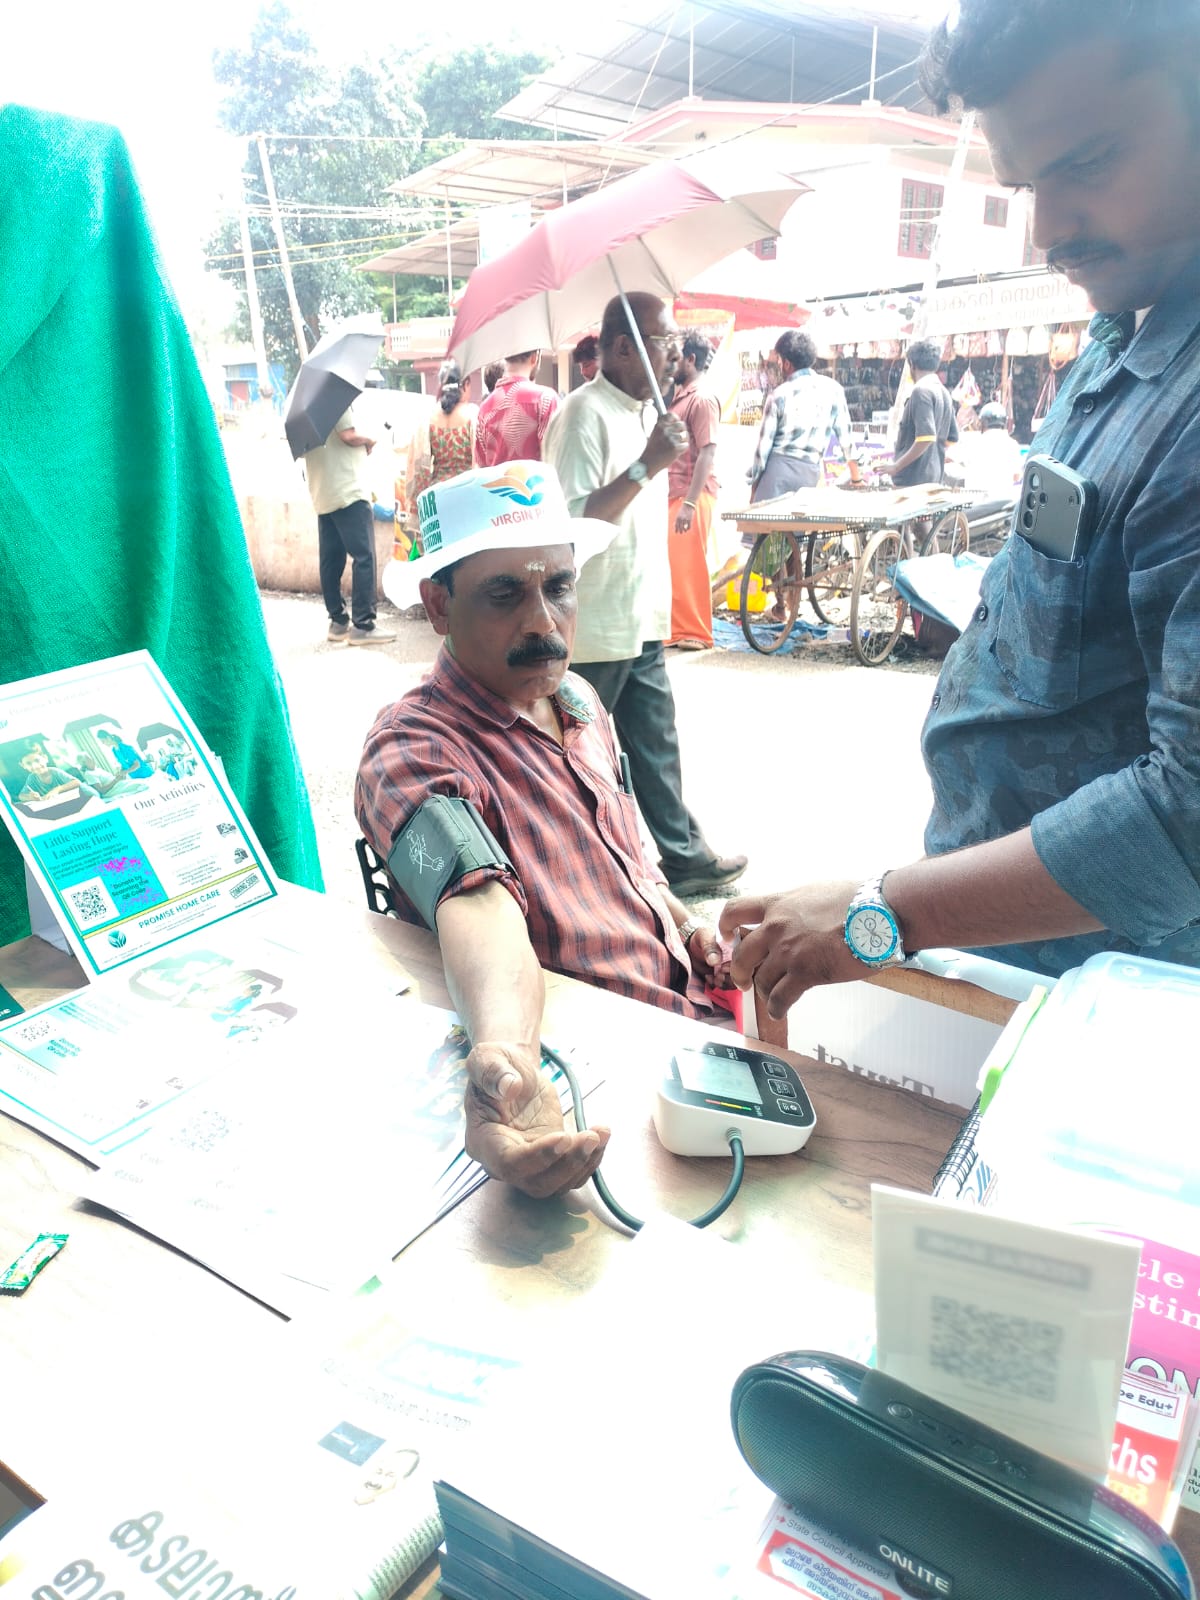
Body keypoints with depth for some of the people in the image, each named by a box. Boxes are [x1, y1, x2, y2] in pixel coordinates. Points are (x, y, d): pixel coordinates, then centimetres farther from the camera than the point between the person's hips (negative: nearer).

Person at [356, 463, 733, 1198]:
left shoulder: (579, 700, 10)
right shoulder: (412, 751, -17)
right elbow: (478, 909, -36)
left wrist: (683, 921, 10)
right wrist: (506, 1059, -53)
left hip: (698, 1021, 8)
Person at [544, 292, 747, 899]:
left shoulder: (646, 411, 14)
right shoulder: (584, 414, -15)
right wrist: (648, 465, -27)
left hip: (641, 621, 9)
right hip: (593, 629, -9)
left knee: (654, 745, 15)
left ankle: (681, 856, 25)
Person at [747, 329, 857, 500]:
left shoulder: (779, 394, -1)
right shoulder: (833, 388, 7)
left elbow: (765, 443, 0)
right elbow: (845, 435, 12)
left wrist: (754, 482, 9)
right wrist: (856, 477, 22)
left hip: (778, 466, -3)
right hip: (810, 473, 3)